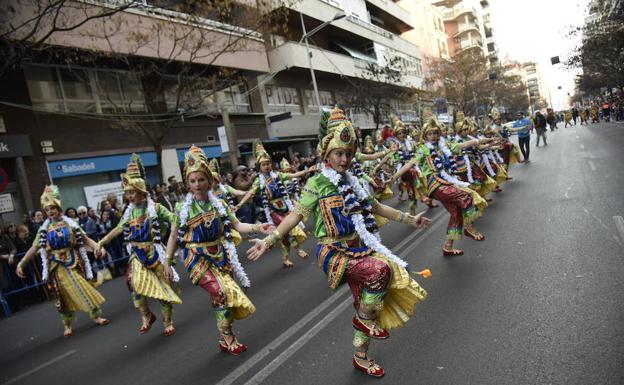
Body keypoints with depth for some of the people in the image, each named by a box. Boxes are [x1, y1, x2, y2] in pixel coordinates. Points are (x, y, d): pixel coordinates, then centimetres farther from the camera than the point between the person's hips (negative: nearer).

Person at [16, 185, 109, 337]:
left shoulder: (70, 223, -2)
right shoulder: (44, 229, 1)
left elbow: (85, 239, -4)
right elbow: (34, 248, 2)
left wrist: (98, 246, -19)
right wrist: (21, 263, -5)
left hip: (73, 263, -1)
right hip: (57, 267, 1)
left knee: (85, 289, 3)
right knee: (64, 295, 9)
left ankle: (96, 316, 20)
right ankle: (68, 325, 24)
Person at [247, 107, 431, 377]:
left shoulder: (352, 182, 10)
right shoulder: (317, 184, -9)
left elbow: (376, 208, 19)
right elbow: (296, 214, -13)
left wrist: (409, 219, 22)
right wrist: (269, 240, -24)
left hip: (359, 249, 7)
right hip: (334, 253, -6)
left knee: (366, 308, 11)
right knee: (380, 269, -31)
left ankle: (361, 357, 36)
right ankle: (365, 320, -3)